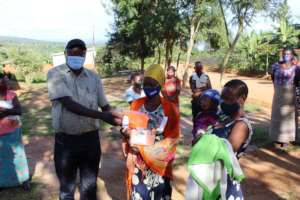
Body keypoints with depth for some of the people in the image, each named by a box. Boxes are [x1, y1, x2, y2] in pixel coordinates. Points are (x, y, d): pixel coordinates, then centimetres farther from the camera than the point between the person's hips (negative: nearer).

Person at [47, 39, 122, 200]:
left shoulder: (94, 77, 3)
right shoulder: (55, 74, -9)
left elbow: (104, 105, 8)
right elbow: (69, 104, -22)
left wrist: (115, 118, -15)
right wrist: (102, 116, -30)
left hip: (91, 138, 3)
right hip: (65, 140, -2)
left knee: (89, 186, 17)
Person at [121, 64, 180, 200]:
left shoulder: (170, 108, -10)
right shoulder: (136, 104, 1)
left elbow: (171, 139, -9)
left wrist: (144, 149, -16)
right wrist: (126, 132, -12)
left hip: (157, 162, -2)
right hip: (137, 162, 3)